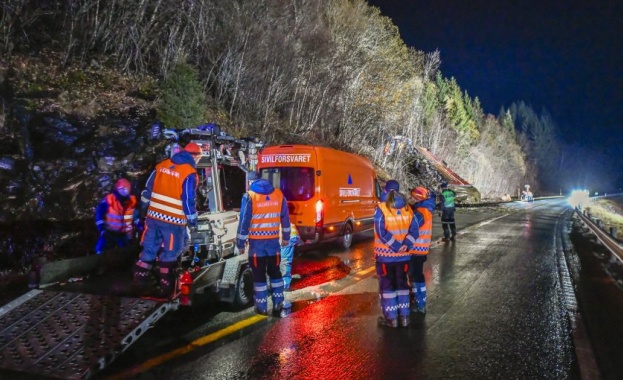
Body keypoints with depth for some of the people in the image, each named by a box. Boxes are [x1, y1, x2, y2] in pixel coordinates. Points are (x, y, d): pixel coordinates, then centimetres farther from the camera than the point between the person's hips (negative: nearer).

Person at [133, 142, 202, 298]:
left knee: (149, 249, 17)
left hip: (153, 216, 5)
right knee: (170, 254, 7)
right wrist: (193, 222, -4)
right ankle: (166, 288, 15)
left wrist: (144, 209, 23)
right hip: (173, 221, -5)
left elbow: (147, 190, 11)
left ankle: (140, 280, 25)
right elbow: (188, 201, -15)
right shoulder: (189, 174, -14)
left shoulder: (162, 165, 5)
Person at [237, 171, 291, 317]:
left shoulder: (249, 196, -9)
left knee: (259, 275, 7)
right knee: (275, 272, 16)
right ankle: (278, 304, 15)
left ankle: (262, 307, 12)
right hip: (273, 240, 4)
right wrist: (286, 238, 20)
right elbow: (285, 218, 10)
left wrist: (240, 243, -4)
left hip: (256, 241, -3)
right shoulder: (279, 194, 4)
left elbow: (244, 221, -10)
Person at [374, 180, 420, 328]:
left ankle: (391, 318, 11)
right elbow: (414, 230, -4)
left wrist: (396, 246, -17)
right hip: (403, 255, 5)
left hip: (385, 255, -4)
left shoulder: (381, 209, -13)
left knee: (387, 285, 7)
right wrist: (405, 245, -14)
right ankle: (404, 316, 20)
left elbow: (382, 233, -20)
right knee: (402, 283, 16)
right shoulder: (407, 209, 3)